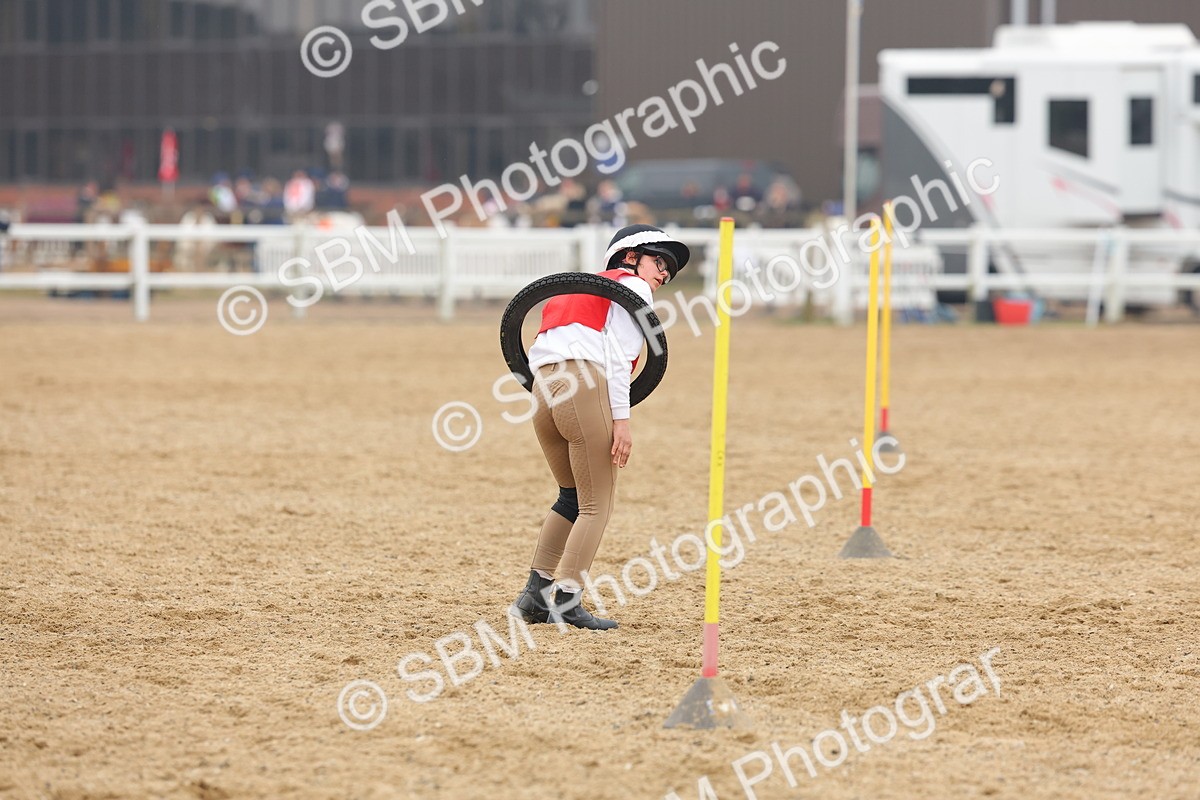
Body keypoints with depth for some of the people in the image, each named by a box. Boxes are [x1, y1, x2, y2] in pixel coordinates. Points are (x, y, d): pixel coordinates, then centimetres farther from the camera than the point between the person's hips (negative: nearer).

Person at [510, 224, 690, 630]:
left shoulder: (586, 290, 33)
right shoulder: (632, 285, 9)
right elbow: (617, 352, -5)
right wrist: (621, 418, -10)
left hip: (542, 389, 8)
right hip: (584, 387, -8)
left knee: (572, 497, 20)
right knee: (597, 505, -1)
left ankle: (535, 595, 15)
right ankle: (566, 600, -6)